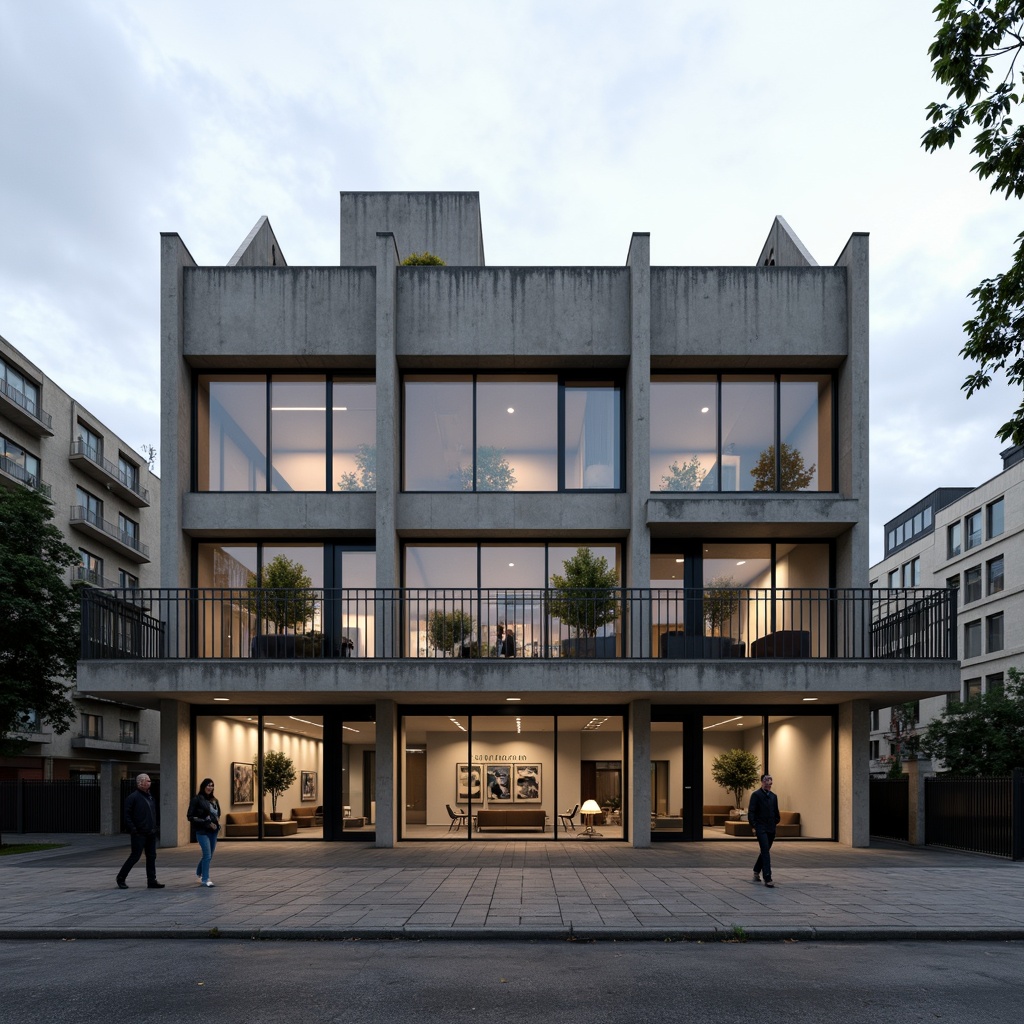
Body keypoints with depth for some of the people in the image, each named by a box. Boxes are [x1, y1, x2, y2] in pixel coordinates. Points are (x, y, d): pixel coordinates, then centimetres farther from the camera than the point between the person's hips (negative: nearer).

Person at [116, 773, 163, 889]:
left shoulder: (150, 797, 14)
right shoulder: (133, 797, -10)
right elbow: (127, 815, -14)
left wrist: (154, 828, 13)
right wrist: (133, 829, -18)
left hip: (150, 833, 8)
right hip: (139, 834, -8)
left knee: (151, 857, 7)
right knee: (135, 856, -2)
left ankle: (152, 881, 10)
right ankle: (121, 878, 13)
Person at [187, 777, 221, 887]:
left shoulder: (214, 800, 11)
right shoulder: (197, 799, -7)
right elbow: (191, 817, -9)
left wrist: (217, 821, 5)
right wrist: (206, 822, -14)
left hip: (213, 831, 6)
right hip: (202, 831, -6)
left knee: (209, 855, 13)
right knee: (207, 855, -13)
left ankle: (199, 873, 35)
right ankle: (205, 879, -5)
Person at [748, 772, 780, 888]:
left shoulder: (773, 796, 12)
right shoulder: (756, 795, -6)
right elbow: (751, 812, -9)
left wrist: (775, 823, 12)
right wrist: (753, 827, -14)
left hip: (771, 829, 6)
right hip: (761, 828, -6)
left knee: (765, 851, 15)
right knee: (766, 852, -13)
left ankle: (756, 872, 34)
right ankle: (767, 879, -15)